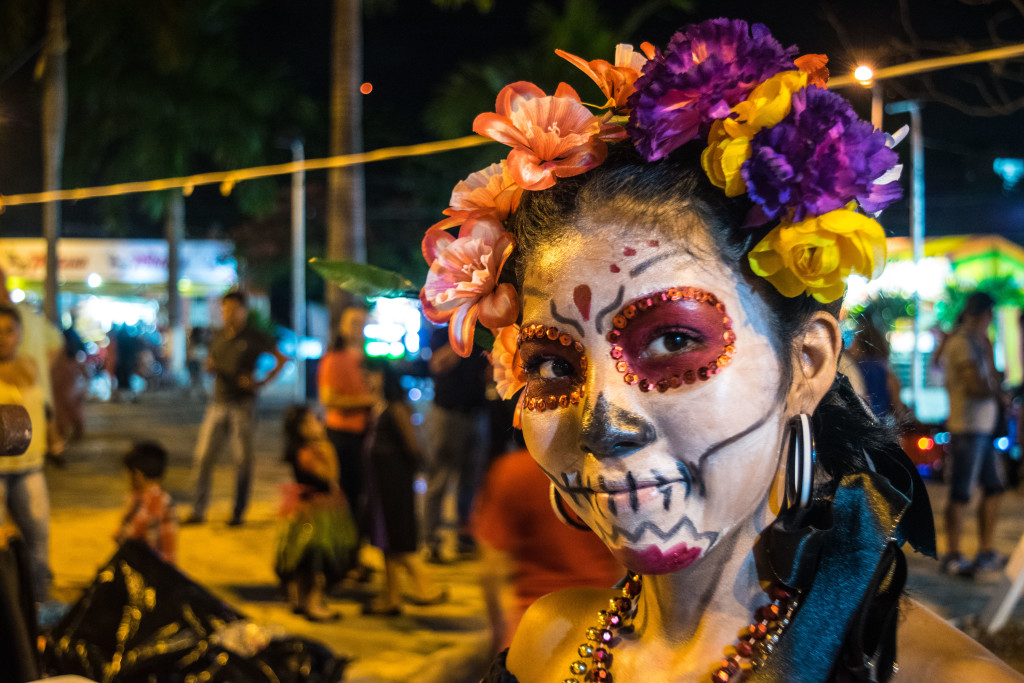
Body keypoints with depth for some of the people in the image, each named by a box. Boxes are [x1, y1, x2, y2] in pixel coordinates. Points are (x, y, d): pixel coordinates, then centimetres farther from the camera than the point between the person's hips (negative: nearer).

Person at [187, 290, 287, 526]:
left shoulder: (254, 337, -1)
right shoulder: (218, 336, 13)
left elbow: (281, 359, 4)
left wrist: (261, 382, -6)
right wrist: (209, 367, -1)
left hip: (242, 403, -4)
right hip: (218, 403, 4)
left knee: (242, 458, -1)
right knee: (202, 456, -3)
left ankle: (239, 513, 8)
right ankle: (198, 510, 3)